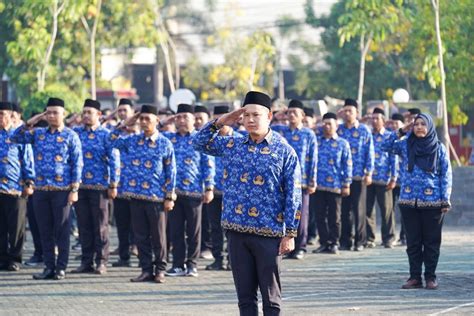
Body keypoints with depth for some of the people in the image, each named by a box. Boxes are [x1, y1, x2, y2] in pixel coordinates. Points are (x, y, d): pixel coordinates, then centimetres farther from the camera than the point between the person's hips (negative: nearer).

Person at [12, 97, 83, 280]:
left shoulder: (70, 136, 0)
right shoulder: (38, 134, 11)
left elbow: (77, 164, -3)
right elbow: (15, 138, 8)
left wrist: (74, 189, -9)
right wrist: (29, 123, -3)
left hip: (62, 190, -4)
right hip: (41, 189, 4)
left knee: (61, 230, 0)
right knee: (45, 230, 5)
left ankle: (61, 268, 5)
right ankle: (49, 267, 11)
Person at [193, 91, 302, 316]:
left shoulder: (285, 152, -2)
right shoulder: (232, 145, 9)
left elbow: (293, 196, -3)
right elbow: (199, 142, 18)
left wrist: (290, 234, -8)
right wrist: (219, 123, 5)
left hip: (269, 233, -4)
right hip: (237, 231, 4)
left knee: (271, 296, 2)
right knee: (245, 295, 8)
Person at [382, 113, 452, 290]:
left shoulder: (439, 148, 1)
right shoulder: (406, 145, 7)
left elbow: (446, 176, 1)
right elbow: (386, 146, 5)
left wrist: (446, 200, -5)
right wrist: (401, 132, -1)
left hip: (432, 202, -2)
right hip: (409, 201, 2)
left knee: (431, 241, 2)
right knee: (413, 241, 5)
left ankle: (431, 277, 9)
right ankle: (415, 277, 10)